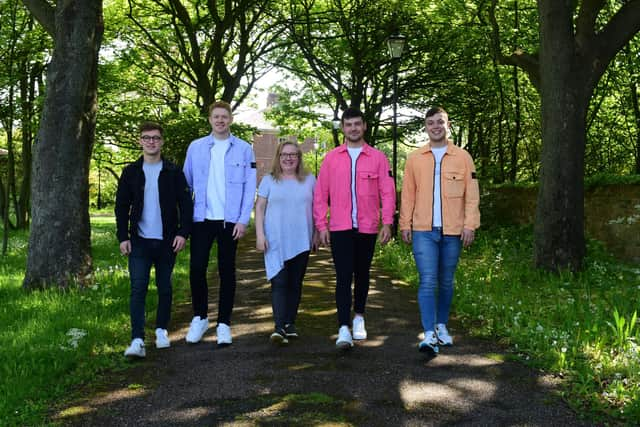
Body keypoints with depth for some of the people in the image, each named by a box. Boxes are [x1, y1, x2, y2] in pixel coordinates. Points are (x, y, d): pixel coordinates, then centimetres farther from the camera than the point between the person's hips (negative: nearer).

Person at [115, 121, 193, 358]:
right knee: (138, 288, -8)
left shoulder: (173, 172, 2)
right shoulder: (131, 172, 5)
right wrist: (123, 237, -2)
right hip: (140, 240, 0)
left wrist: (183, 232, -9)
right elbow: (121, 206, 5)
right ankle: (137, 340, -9)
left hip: (167, 240, 0)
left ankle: (161, 330, 26)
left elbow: (185, 204, 1)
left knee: (164, 287, 10)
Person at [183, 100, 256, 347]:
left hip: (230, 220, -1)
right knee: (197, 268, -2)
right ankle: (199, 318, 18)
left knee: (227, 271, 5)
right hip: (202, 219, 1)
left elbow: (250, 188, 0)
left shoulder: (244, 149, 3)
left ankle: (223, 324, 14)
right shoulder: (196, 147, 7)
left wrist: (243, 220, -8)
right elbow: (187, 183, 11)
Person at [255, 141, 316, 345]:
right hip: (275, 242, -2)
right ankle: (279, 327, -14)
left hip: (301, 242, 2)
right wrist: (260, 235, -6)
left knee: (295, 283, 9)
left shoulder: (309, 180, 8)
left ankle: (290, 323, 20)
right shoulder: (269, 180, 4)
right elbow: (259, 208, 3)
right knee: (279, 283, -11)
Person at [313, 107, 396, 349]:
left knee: (362, 274, 12)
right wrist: (321, 225, 0)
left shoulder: (377, 157, 4)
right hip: (340, 228, -1)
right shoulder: (331, 157, 6)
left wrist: (387, 223, -8)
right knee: (343, 277, -6)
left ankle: (359, 317, 31)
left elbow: (387, 192, 1)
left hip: (367, 228, 1)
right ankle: (343, 329, -7)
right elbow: (321, 193, 5)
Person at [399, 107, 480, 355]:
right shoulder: (415, 158, 7)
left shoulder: (462, 157, 5)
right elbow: (408, 194, 8)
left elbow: (472, 195, 2)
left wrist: (470, 225, -6)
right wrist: (405, 224, 2)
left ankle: (441, 326, 28)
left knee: (446, 282, 11)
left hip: (452, 232, 1)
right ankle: (429, 334, -11)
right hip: (424, 231, 0)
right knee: (428, 282, -9)